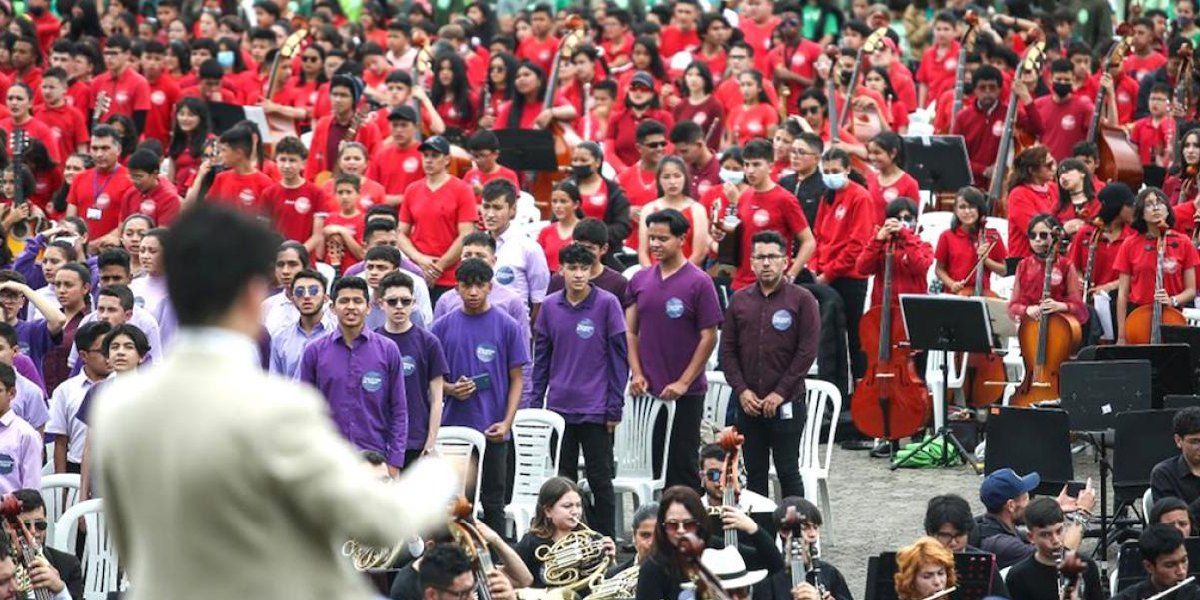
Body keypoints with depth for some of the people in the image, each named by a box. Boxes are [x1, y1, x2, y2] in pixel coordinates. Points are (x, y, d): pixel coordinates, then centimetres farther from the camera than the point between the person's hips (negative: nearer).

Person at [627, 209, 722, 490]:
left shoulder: (699, 282, -7)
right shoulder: (640, 281, 7)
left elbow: (708, 337, -8)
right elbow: (631, 331, 11)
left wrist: (683, 383, -12)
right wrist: (637, 374, -2)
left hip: (685, 392, -4)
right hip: (647, 390, 4)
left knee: (682, 466, 1)